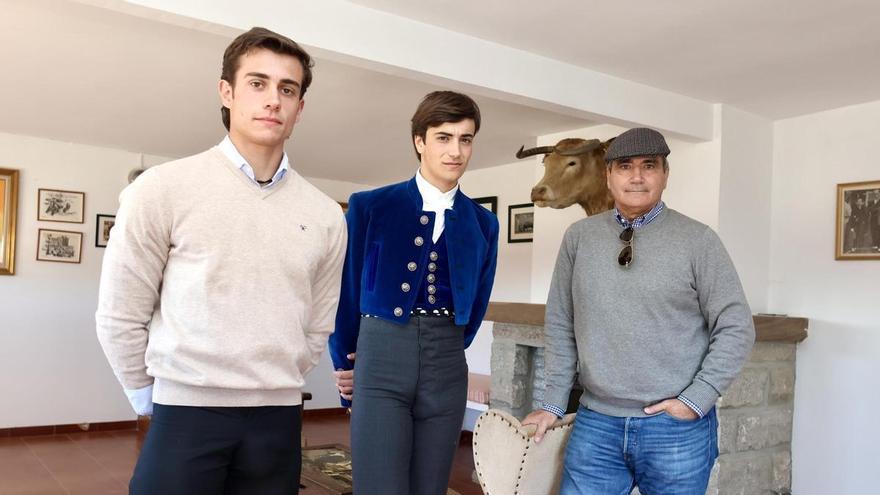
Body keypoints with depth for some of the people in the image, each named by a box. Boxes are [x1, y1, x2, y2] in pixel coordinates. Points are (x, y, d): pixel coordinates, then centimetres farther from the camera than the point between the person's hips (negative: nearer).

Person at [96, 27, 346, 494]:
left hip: (278, 418, 3)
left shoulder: (325, 215, 3)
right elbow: (120, 316, -2)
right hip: (186, 413, -3)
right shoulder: (162, 190, -7)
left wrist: (272, 387, 11)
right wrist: (150, 396, 5)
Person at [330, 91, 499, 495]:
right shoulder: (369, 206, 0)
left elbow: (476, 303, 14)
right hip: (380, 361, -3)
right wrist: (344, 362, 11)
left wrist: (443, 351, 10)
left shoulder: (483, 223, 9)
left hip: (446, 369, 3)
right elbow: (346, 289, 6)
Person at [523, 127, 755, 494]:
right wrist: (553, 403, 5)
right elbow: (560, 326, 7)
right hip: (595, 424, 2)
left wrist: (696, 400, -9)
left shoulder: (698, 240, -3)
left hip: (677, 426, -1)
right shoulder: (579, 237, 4)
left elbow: (736, 328, -2)